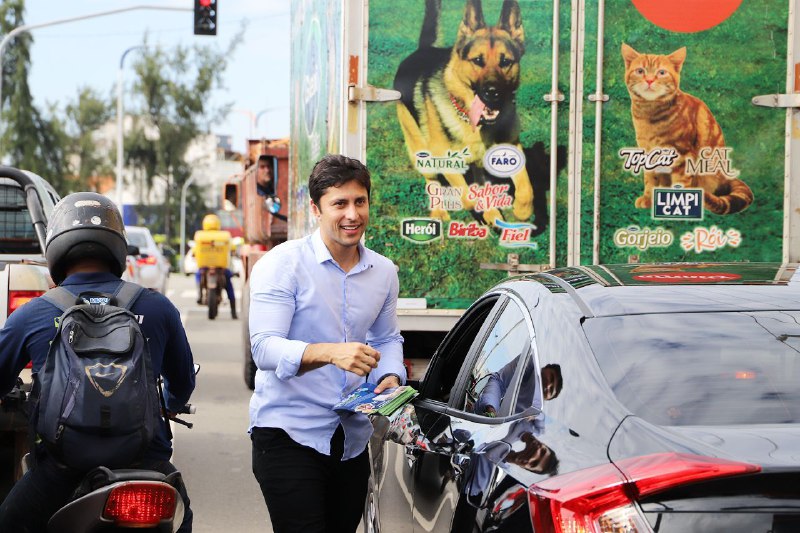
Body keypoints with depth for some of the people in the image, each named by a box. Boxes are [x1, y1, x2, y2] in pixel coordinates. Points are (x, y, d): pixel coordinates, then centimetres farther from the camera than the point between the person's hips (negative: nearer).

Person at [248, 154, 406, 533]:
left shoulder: (383, 272, 9)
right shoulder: (282, 264, -11)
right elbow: (264, 348, -20)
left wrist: (390, 377, -2)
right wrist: (330, 352, -37)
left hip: (353, 438, 6)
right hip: (288, 432, -6)